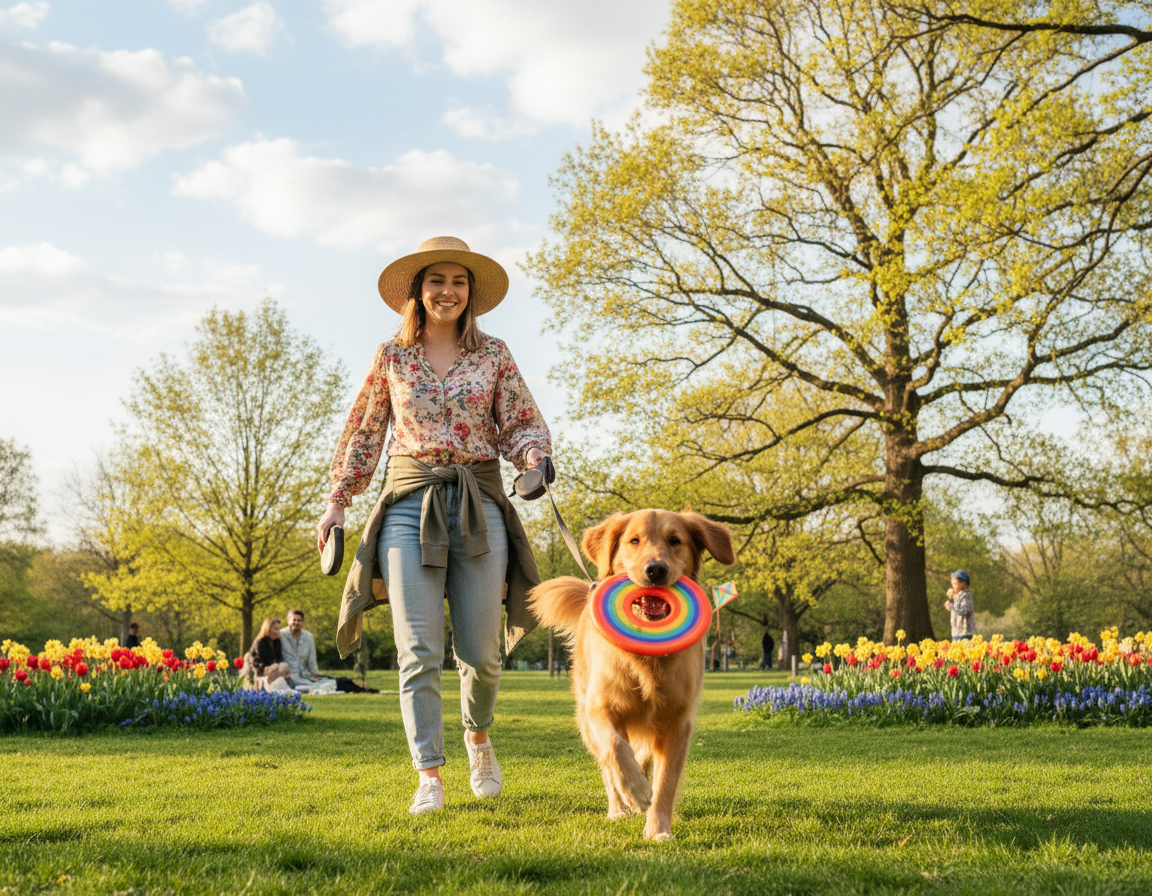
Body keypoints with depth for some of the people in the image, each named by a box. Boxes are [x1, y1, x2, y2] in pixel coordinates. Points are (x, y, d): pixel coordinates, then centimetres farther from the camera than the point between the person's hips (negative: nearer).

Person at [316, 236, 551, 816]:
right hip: (409, 505, 0)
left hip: (479, 506, 0)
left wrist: (537, 461, -13)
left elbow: (523, 425, 8)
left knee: (480, 650, 0)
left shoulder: (493, 355, 9)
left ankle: (478, 738, 31)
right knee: (419, 652, -7)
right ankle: (429, 777, -4)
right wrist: (336, 503, 9)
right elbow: (363, 436, 14)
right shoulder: (391, 357, 9)